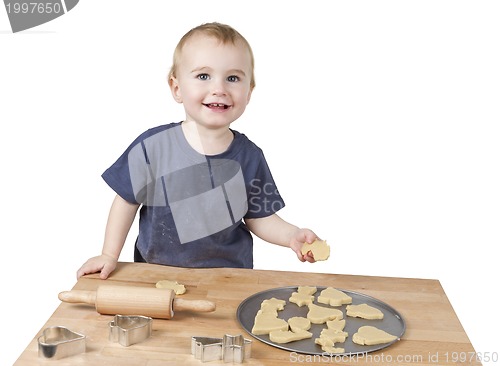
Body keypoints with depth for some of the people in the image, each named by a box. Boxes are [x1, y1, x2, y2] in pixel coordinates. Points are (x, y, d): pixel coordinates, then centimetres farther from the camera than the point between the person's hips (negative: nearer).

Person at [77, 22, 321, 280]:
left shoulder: (249, 156, -9)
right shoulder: (152, 147, -15)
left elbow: (259, 217, 0)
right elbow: (127, 201, -2)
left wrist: (292, 236, -16)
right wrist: (110, 255, -2)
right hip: (157, 273, -1)